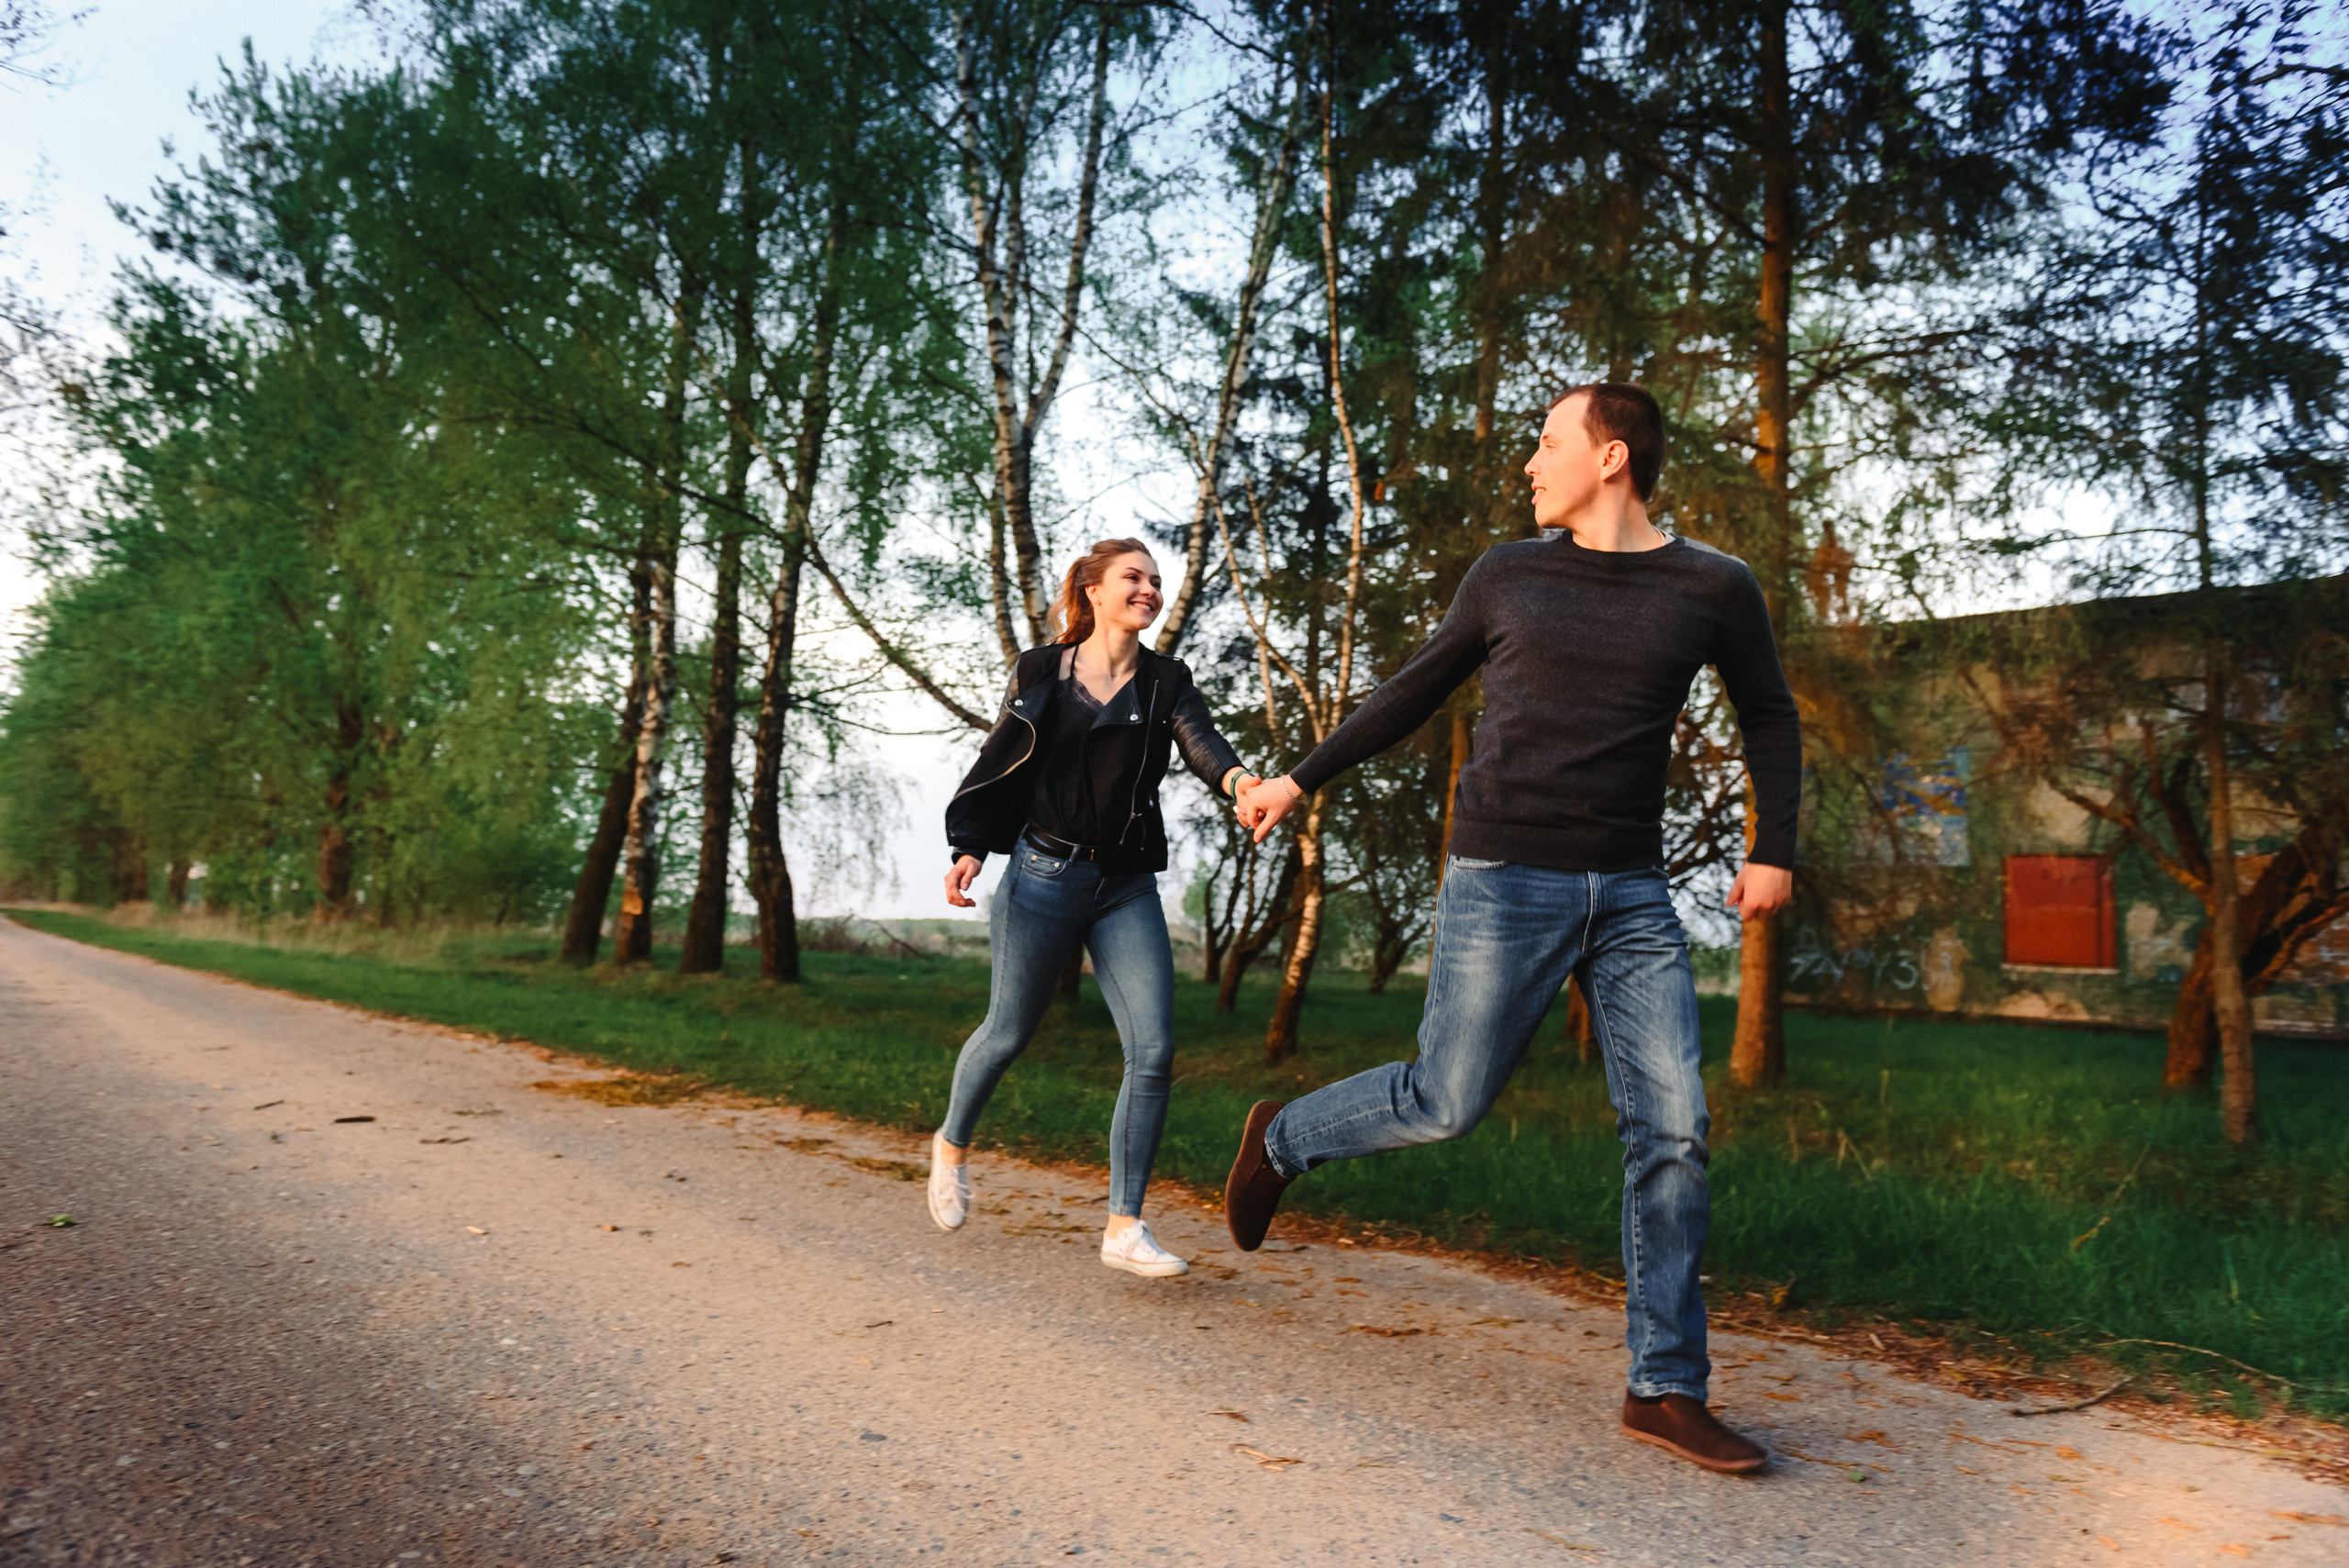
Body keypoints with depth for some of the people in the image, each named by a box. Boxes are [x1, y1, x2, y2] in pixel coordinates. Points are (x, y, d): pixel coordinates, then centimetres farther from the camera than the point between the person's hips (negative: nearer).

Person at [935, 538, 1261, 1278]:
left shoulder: (1166, 681, 5)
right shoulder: (1040, 671, 2)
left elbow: (1202, 745, -12)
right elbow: (1000, 765, 7)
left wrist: (1239, 779, -34)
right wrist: (971, 850, -3)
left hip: (1128, 890, 2)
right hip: (1044, 876, -2)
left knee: (1154, 1051, -9)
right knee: (1009, 1033, 10)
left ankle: (1124, 1226, 1)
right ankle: (953, 1144, 41)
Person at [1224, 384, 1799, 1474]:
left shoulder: (1714, 589, 5)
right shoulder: (1508, 576, 6)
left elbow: (1769, 720, 18)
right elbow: (1414, 693, 16)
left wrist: (1773, 850, 6)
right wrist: (1301, 780, 16)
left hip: (1632, 896, 2)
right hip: (1503, 882, -1)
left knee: (1672, 1130, -4)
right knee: (1447, 1102, -2)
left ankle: (1667, 1391, 7)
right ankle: (1284, 1139, 27)